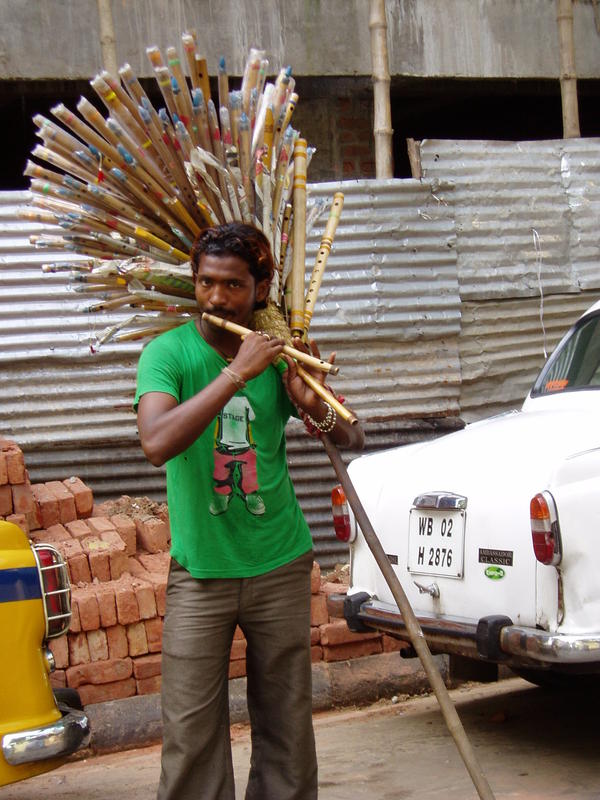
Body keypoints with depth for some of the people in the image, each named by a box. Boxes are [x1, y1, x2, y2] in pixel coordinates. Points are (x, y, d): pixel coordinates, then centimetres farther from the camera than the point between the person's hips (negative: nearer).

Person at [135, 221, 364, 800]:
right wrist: (237, 372, -27)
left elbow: (352, 439, 4)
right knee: (192, 735, -1)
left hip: (280, 566, 3)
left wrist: (312, 405, -17)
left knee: (286, 725, 11)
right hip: (200, 572, -2)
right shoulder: (168, 352, -8)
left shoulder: (278, 357, 2)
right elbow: (156, 443, -26)